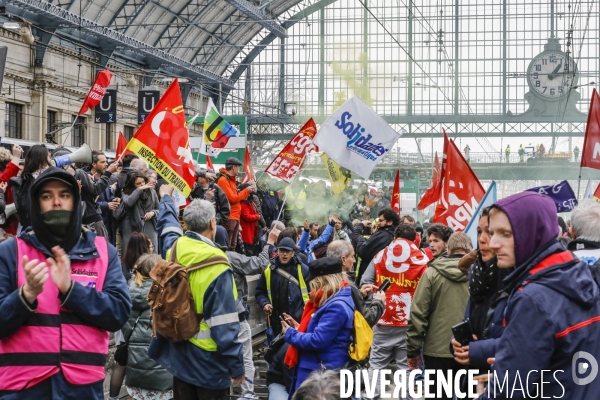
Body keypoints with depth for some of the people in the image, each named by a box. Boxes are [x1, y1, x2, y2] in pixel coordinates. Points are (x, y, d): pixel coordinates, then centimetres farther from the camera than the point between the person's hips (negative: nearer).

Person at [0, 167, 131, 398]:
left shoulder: (103, 251, 5)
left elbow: (119, 314, -5)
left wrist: (70, 288, -17)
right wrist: (27, 294, -22)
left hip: (84, 384, 1)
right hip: (23, 384, -1)